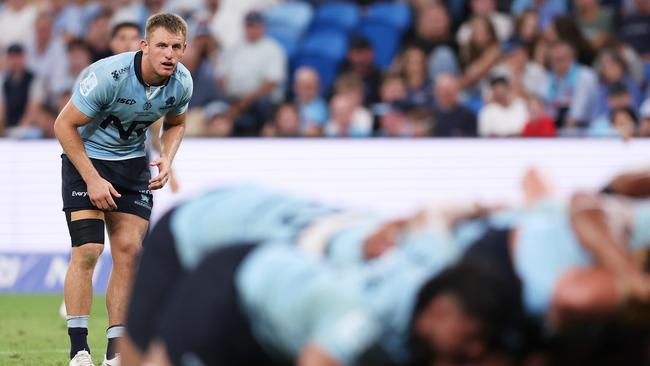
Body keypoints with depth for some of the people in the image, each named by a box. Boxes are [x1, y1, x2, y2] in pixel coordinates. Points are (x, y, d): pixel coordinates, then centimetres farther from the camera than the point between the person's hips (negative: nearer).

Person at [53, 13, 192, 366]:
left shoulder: (181, 83, -11)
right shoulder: (108, 75, -28)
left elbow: (175, 124, 12)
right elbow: (64, 125, -19)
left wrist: (166, 160, -7)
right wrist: (92, 179, -22)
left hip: (132, 163, 5)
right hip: (85, 156, -5)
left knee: (128, 250, -3)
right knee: (87, 250, -16)